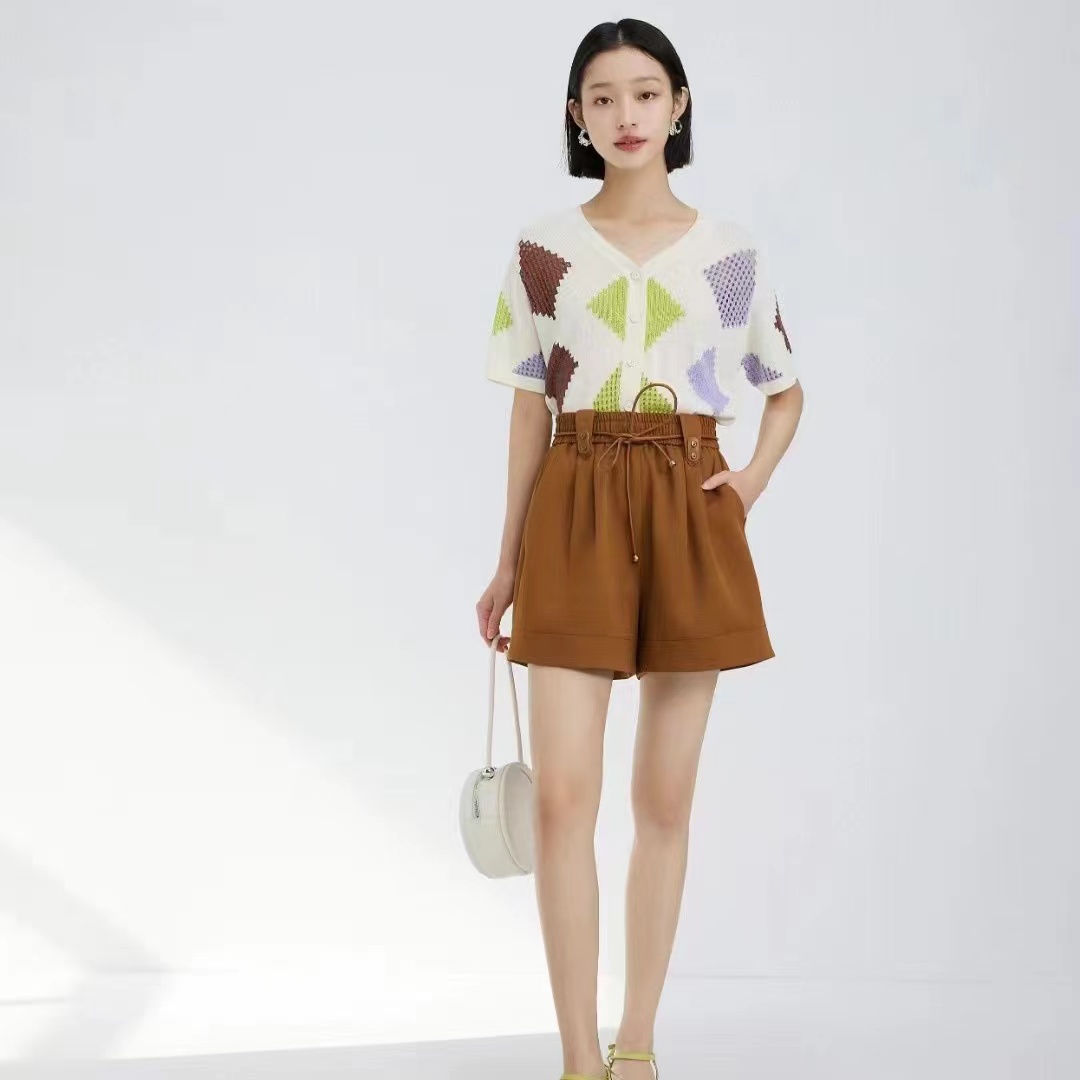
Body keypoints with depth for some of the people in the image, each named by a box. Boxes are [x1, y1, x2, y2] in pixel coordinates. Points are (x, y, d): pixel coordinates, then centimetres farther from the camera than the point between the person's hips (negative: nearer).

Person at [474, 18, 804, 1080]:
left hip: (688, 513, 1)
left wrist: (754, 480, -1)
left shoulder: (728, 249, 6)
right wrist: (508, 563, 6)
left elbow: (786, 391, 18)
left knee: (666, 798, 4)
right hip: (577, 512, -1)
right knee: (562, 795, -9)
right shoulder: (543, 248, 4)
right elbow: (529, 410, 7)